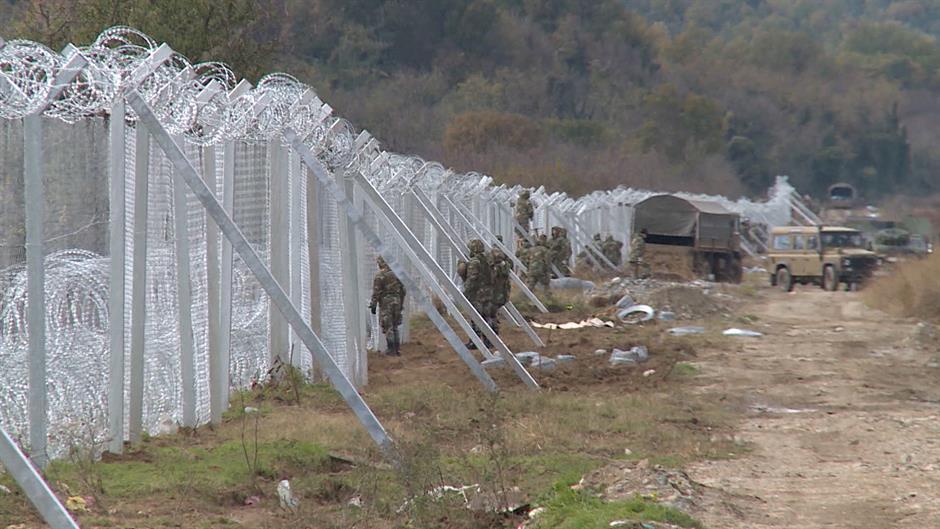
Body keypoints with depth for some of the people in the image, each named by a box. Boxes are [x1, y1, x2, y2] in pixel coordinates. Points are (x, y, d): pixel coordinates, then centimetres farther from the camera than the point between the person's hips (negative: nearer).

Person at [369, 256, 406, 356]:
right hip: (396, 301, 6)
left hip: (386, 303, -6)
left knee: (388, 328, -1)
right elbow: (403, 290, 13)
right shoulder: (396, 274, 8)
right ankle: (398, 349, 14)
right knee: (395, 327, 15)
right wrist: (401, 304, 21)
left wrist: (373, 305, -9)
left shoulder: (379, 276, -10)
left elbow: (376, 292, -14)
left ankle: (392, 350, -2)